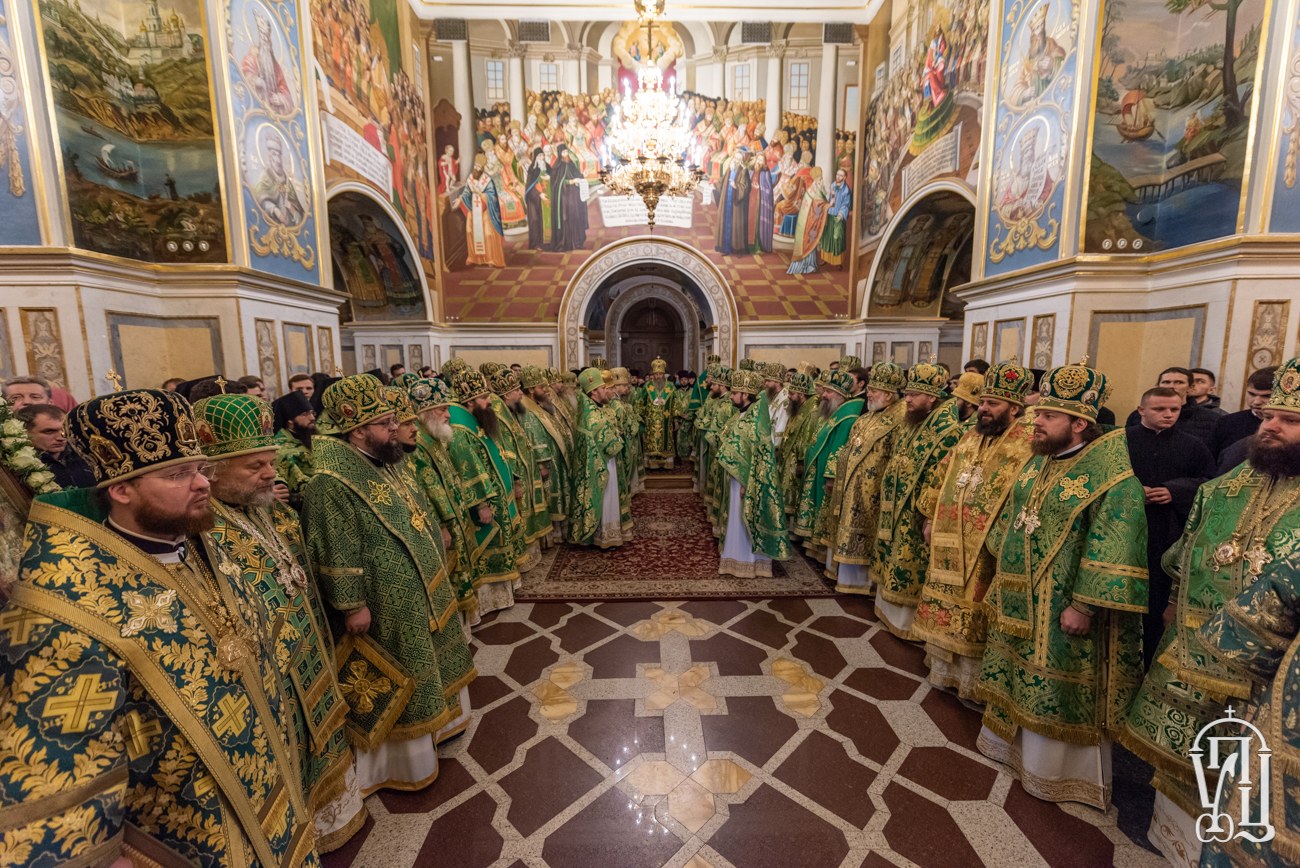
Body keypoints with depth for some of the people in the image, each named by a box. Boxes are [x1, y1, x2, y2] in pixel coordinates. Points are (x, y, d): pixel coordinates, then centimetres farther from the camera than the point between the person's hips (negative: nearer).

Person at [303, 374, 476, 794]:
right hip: (385, 605, -9)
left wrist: (437, 561, 18)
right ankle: (400, 760, 32)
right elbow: (334, 551, -23)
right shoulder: (330, 483, -24)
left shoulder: (385, 460, 4)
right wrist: (351, 605, -19)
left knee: (425, 665, 26)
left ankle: (435, 717, 48)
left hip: (420, 591, 9)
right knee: (396, 678, 10)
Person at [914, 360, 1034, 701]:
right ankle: (944, 669, 34)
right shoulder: (970, 437, 9)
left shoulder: (1028, 445, -12)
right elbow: (941, 478, 16)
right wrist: (930, 517, 13)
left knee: (975, 617, 7)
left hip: (985, 552, -6)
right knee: (944, 609, 16)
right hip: (948, 543, 6)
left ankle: (972, 680, 25)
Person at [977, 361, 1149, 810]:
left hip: (1061, 609, -7)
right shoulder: (1040, 459, 5)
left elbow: (1113, 548, -21)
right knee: (1020, 678, 22)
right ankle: (1011, 738, 41)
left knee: (1058, 689, 9)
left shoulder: (1111, 469, -18)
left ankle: (1054, 766, 29)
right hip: (1019, 601, 7)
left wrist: (1084, 605, -21)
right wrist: (1005, 578, 16)